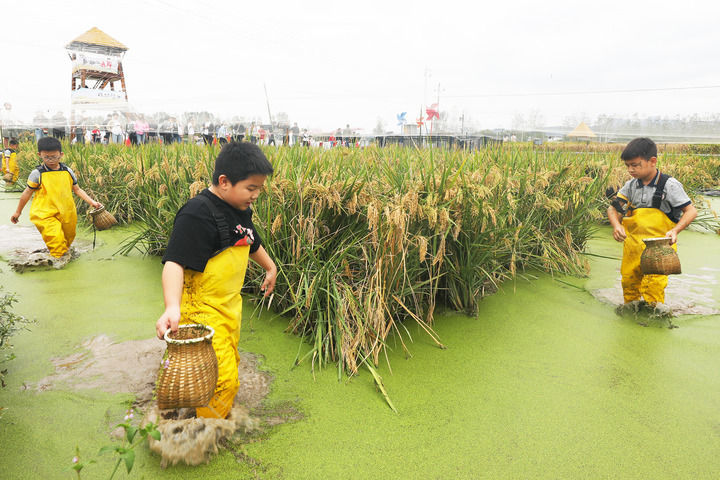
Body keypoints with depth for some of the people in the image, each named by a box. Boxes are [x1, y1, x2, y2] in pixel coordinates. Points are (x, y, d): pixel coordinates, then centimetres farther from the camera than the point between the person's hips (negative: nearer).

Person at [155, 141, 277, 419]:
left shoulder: (240, 210, 7)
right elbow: (175, 263, -29)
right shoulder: (197, 214, -22)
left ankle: (221, 418, 42)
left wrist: (270, 267, 40)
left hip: (230, 306, 9)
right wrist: (172, 307, -43)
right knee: (222, 378, -9)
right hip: (202, 310, -9)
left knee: (230, 363, 21)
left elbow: (252, 243, 27)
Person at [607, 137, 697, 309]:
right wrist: (616, 225, -16)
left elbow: (691, 211, -8)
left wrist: (675, 230, -24)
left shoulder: (669, 185, -8)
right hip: (633, 244, 5)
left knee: (654, 285, -7)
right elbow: (613, 208, 4)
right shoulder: (631, 186, 4)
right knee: (628, 281, 14)